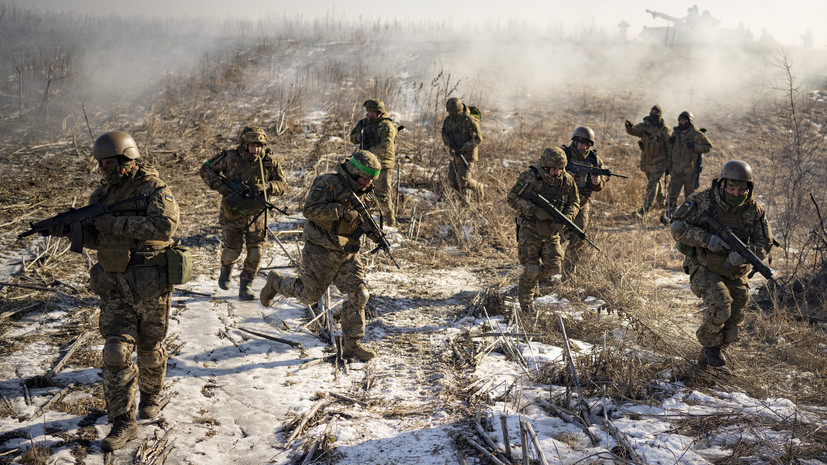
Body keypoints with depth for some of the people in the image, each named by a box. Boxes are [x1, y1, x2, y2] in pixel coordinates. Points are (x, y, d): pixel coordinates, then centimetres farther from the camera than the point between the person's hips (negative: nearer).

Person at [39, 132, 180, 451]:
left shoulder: (153, 188, -13)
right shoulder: (102, 194, 7)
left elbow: (165, 225, -30)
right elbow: (95, 238, 14)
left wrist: (115, 223, -26)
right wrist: (69, 229, -7)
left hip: (150, 286, -5)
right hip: (116, 287, 5)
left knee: (150, 349, 13)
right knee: (116, 353, -2)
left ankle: (150, 396, 40)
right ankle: (123, 424, 6)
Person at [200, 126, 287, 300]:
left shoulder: (270, 162, -10)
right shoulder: (230, 158, -14)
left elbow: (282, 185, -6)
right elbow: (206, 169, -3)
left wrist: (265, 187, -26)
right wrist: (221, 186, -18)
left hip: (256, 214, 1)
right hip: (232, 213, -1)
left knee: (255, 253, -4)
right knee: (232, 251, 4)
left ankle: (245, 286, 15)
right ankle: (226, 269, 40)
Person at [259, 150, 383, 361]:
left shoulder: (363, 192, 6)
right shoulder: (328, 184, -17)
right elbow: (311, 210, -25)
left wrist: (371, 231, -1)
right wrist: (342, 210, -31)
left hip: (348, 252, 6)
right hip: (322, 251, -6)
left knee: (359, 295, -3)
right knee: (310, 294, 4)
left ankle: (352, 345, 7)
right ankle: (275, 282, 32)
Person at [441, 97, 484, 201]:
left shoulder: (469, 121, -17)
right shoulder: (448, 120, 2)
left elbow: (477, 139, -17)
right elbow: (445, 135, 12)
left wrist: (463, 149, -23)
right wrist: (449, 143, -11)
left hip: (468, 155, -6)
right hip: (455, 155, 6)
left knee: (463, 181, -14)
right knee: (452, 181, 4)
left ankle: (477, 187, 17)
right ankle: (465, 198, 28)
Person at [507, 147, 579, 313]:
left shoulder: (567, 181, -4)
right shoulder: (529, 177, -17)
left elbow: (574, 203, 6)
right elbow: (512, 198, -15)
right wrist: (535, 210, -27)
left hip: (551, 232, 4)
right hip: (530, 231, -4)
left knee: (554, 269, -1)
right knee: (531, 270, -6)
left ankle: (531, 279, 32)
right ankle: (526, 304, 18)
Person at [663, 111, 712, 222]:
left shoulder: (697, 135, -7)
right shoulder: (675, 134, 8)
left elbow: (708, 146, -7)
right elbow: (668, 149, 19)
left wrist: (695, 146, -22)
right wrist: (668, 165, 17)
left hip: (690, 172, -3)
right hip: (676, 172, 3)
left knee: (690, 195, 8)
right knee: (672, 195, -5)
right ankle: (668, 216, -4)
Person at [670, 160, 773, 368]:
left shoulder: (754, 211, -8)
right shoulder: (701, 201, -16)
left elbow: (764, 244, -7)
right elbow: (677, 227, -17)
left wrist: (745, 252, -30)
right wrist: (707, 239, -31)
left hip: (734, 274, 4)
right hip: (703, 269, -4)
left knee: (730, 327, 7)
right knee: (721, 304, -28)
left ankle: (707, 358, 33)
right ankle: (709, 342, 1)